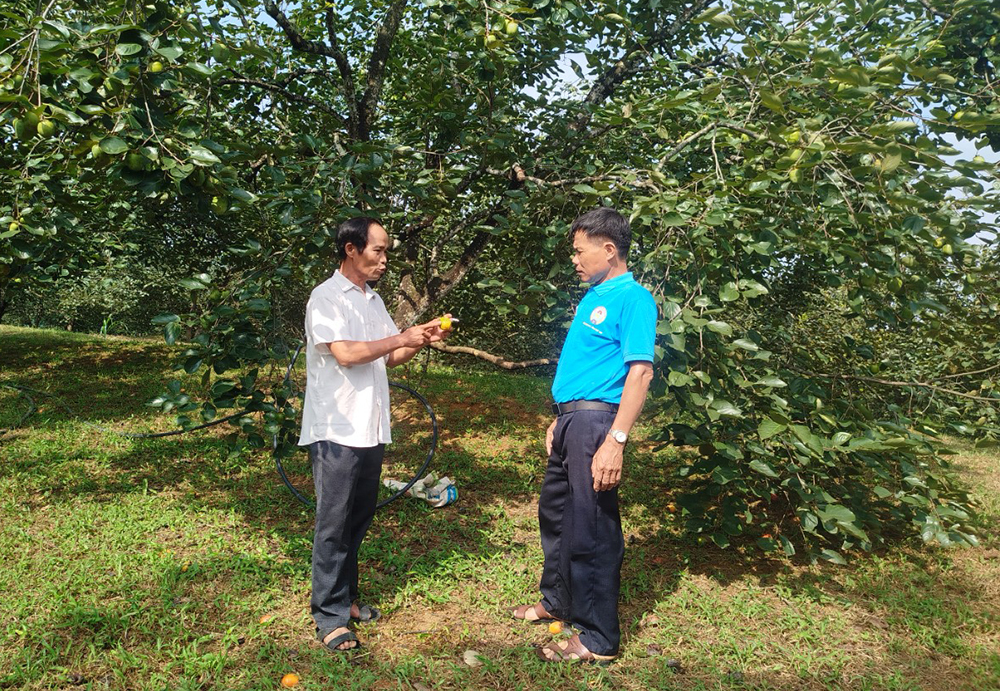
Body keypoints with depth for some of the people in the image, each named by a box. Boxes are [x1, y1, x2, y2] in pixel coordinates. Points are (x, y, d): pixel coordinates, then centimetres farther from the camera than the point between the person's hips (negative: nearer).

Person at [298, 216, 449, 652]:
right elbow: (345, 353, -21)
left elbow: (389, 358, 17)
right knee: (334, 525, 1)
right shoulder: (326, 297, -9)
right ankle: (329, 615, 11)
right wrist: (402, 337, -15)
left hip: (371, 430, 8)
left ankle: (345, 597, 29)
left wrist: (421, 339, 0)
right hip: (337, 431, -8)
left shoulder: (373, 300, 15)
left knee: (358, 519, 15)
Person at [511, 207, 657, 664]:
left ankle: (598, 639, 13)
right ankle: (557, 602, 40)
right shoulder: (591, 298, 15)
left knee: (591, 530, -2)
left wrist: (615, 440, -27)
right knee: (555, 512, 21)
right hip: (571, 419, 10)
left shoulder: (632, 298, -13)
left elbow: (640, 371, -21)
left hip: (596, 420, -10)